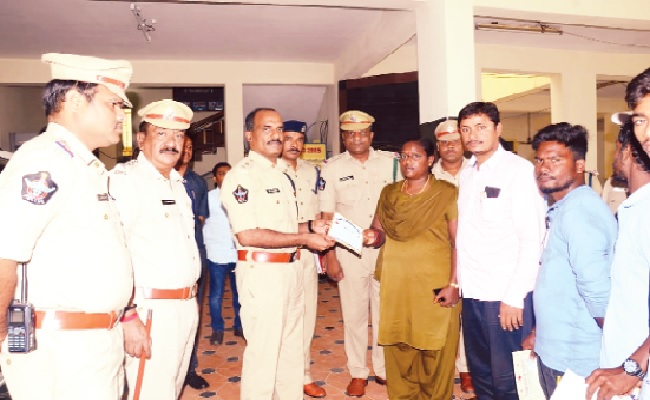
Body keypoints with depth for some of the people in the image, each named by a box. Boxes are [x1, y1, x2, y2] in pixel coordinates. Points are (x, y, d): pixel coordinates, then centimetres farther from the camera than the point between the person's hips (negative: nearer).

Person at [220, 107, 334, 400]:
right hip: (261, 271, -8)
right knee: (263, 351, 2)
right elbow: (247, 235, -21)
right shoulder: (241, 175, -13)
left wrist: (311, 226, 3)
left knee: (291, 347, 19)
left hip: (291, 269, 8)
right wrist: (303, 239, -18)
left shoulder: (282, 173, 14)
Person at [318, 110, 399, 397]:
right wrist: (329, 256, -4)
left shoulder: (390, 162, 3)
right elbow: (326, 216, 0)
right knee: (353, 313, 8)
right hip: (349, 251, -1)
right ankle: (358, 373, 24)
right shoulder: (332, 167, -1)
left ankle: (384, 368, 28)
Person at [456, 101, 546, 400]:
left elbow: (532, 239, -13)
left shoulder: (519, 170, -8)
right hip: (471, 292, 6)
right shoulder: (466, 174, 11)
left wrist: (514, 297, -15)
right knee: (480, 375, 17)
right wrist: (456, 280, 4)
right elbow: (466, 236, 11)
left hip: (506, 296, -6)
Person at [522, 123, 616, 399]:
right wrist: (540, 331, 15)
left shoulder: (578, 210, -20)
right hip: (555, 351, 9)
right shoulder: (561, 209, 11)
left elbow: (596, 287, -28)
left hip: (575, 360, -9)